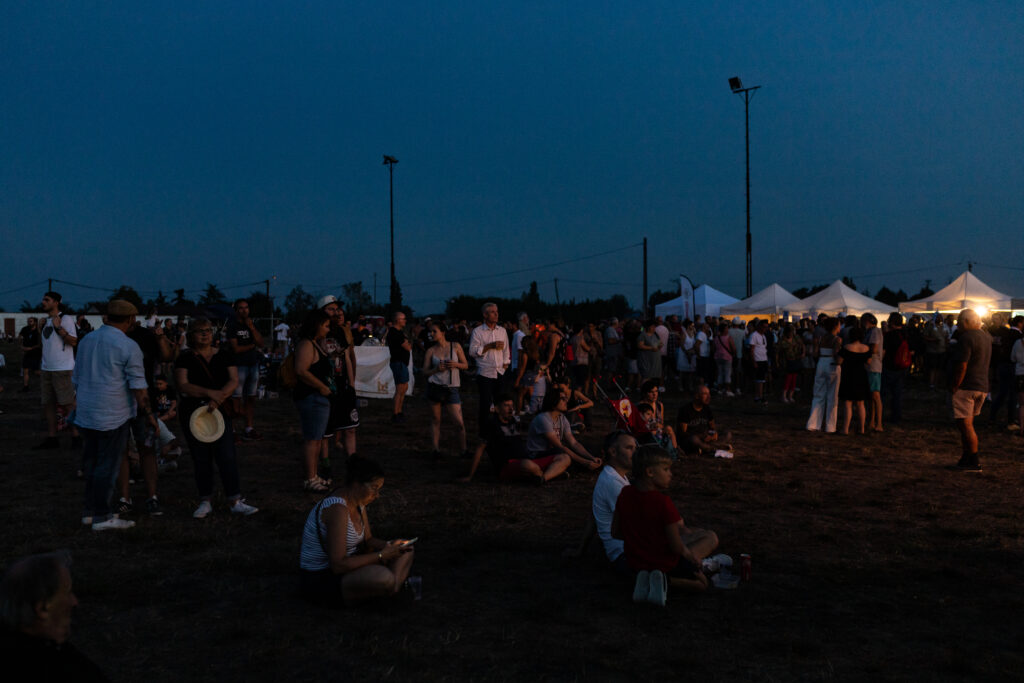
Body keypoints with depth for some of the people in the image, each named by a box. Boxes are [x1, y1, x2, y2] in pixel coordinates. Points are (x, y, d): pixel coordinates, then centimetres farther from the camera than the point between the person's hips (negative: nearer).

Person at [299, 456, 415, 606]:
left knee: (405, 552, 10)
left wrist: (389, 545, -8)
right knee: (383, 577, -35)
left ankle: (396, 585, -12)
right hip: (321, 580, -10)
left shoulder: (358, 501, 3)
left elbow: (368, 539, 13)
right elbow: (338, 565, -29)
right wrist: (381, 556, -24)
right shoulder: (338, 509, -27)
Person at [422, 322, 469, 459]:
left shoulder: (455, 346, 5)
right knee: (435, 420, 5)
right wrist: (436, 369, -13)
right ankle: (436, 449, 16)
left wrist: (456, 364, -10)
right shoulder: (431, 351, 6)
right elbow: (425, 371, 5)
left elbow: (466, 365, 9)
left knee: (459, 422, -6)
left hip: (451, 388, -1)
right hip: (434, 386, 1)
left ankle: (463, 451, 7)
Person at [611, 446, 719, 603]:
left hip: (634, 562, 6)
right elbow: (676, 547, -21)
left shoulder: (625, 493, -8)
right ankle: (665, 579, -10)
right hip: (664, 563, -6)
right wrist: (688, 553, 1)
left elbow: (615, 533, 1)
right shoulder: (663, 502, -26)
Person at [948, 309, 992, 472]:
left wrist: (954, 387, -16)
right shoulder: (986, 336, 13)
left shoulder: (966, 338, -16)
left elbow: (961, 366, -22)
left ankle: (974, 462, -5)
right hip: (982, 386, 9)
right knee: (968, 424, 16)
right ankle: (966, 458, 20)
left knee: (965, 424, -6)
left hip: (966, 386, -9)